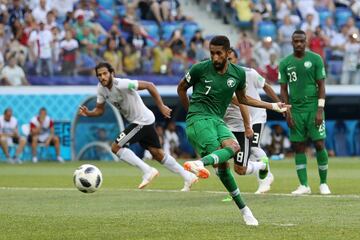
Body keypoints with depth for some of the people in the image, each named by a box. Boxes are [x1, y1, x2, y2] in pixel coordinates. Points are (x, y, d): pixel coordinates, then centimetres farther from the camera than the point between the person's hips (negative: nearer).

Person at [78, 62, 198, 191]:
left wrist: (161, 106, -20)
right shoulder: (101, 88, -1)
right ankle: (188, 177, 24)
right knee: (158, 155, 15)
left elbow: (149, 85, -21)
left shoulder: (122, 84, -25)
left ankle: (148, 171, -9)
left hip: (142, 121, -9)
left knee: (116, 147, -13)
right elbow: (99, 109, 9)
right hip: (137, 122, 9)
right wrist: (88, 113, -13)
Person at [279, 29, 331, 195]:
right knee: (298, 147, 1)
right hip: (295, 109, 2)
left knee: (319, 144, -6)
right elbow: (284, 89, 8)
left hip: (313, 108, -2)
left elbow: (321, 85, -1)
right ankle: (304, 185, 5)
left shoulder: (315, 59, 0)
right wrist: (287, 112, 0)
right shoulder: (285, 63, 6)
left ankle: (323, 183, 7)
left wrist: (320, 110, -9)